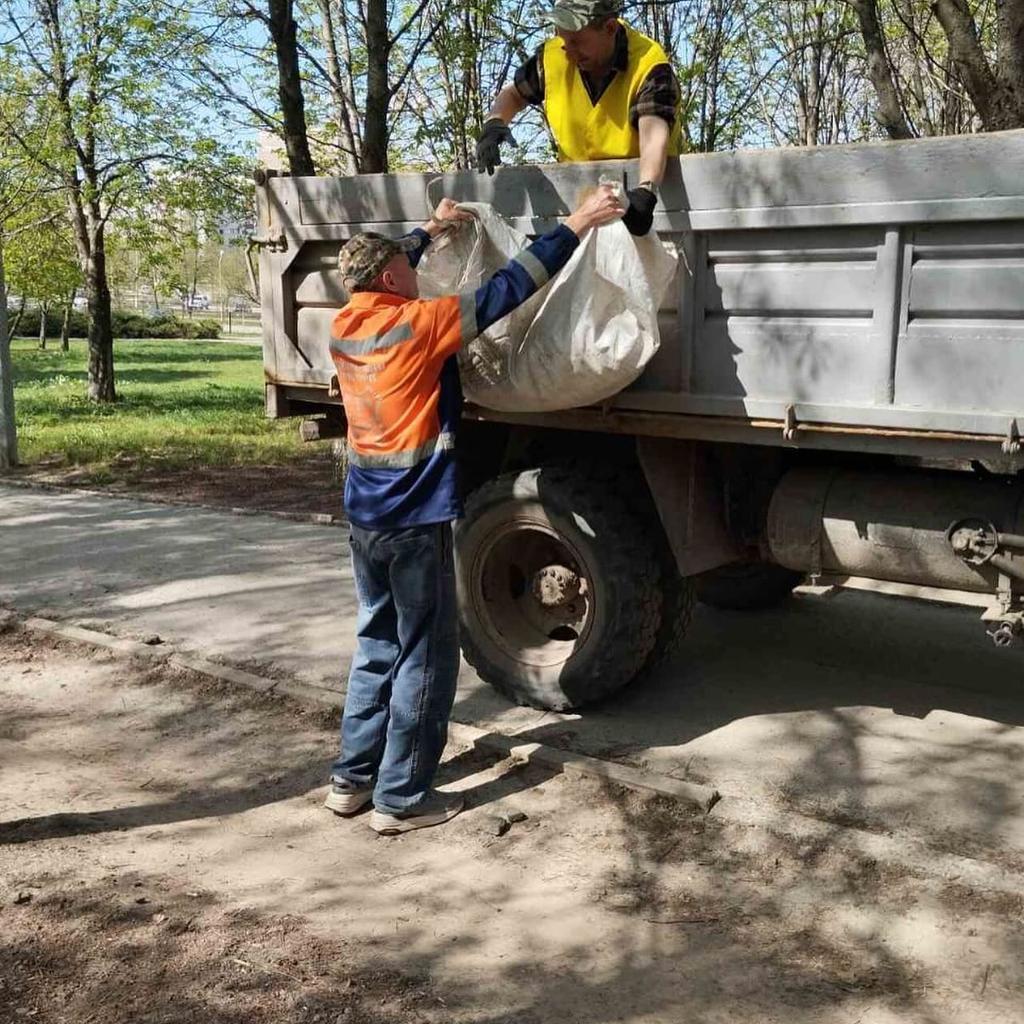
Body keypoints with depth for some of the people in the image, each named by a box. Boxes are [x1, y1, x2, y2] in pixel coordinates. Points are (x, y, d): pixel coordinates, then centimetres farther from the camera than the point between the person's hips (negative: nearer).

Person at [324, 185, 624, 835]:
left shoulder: (346, 326, 5)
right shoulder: (415, 325, -15)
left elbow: (376, 271, 27)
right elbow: (506, 289, -14)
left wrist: (431, 229, 39)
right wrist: (577, 226, -7)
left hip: (366, 517, 8)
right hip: (415, 521, -8)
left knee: (377, 647, 18)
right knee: (425, 659, 2)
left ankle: (352, 778, 24)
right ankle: (402, 798, 8)